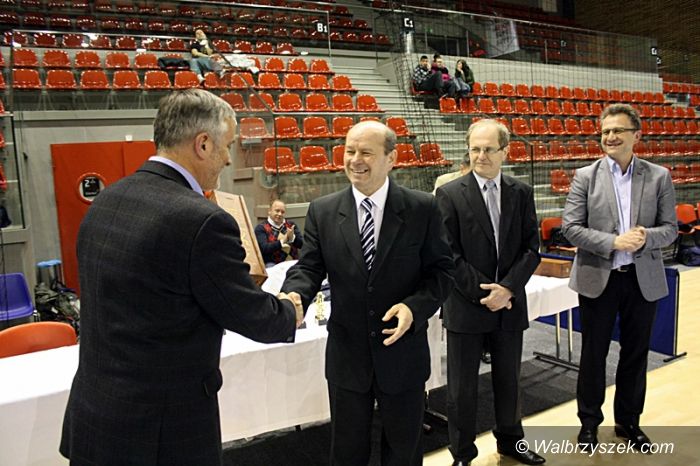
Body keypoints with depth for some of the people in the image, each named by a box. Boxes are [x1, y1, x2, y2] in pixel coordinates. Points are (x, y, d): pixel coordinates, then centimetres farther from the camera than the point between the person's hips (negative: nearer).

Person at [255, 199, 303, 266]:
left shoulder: (291, 225, 14)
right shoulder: (261, 228, 2)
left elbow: (301, 245, 5)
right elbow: (264, 249, -12)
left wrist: (292, 237, -13)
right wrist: (282, 242, -18)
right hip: (272, 264, -3)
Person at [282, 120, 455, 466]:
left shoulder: (422, 209, -7)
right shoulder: (322, 211, -3)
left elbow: (441, 271, -4)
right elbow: (309, 267, -5)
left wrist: (415, 306, -22)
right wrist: (293, 296, -26)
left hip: (403, 354, -1)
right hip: (346, 355, 1)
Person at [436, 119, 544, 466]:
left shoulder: (521, 193, 4)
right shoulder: (450, 195, -7)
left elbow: (531, 248, 2)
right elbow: (448, 254, -10)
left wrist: (507, 288, -11)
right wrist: (482, 292, -14)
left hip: (510, 304, 3)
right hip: (466, 307, -3)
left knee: (508, 381, 19)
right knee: (462, 387, 8)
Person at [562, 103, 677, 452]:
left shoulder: (659, 177, 2)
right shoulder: (585, 176, -2)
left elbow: (670, 228, 1)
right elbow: (570, 228, -8)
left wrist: (646, 237, -21)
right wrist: (614, 242, -20)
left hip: (643, 280, 2)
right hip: (598, 279, -1)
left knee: (635, 354, 14)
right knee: (593, 354, 10)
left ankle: (628, 421, 34)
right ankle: (589, 421, 28)